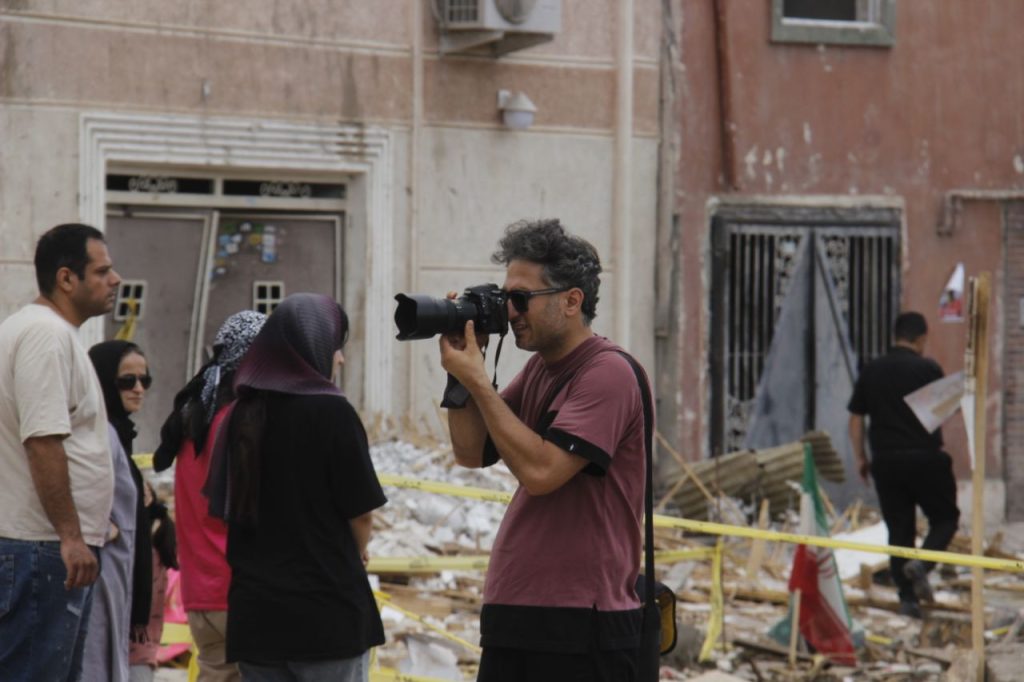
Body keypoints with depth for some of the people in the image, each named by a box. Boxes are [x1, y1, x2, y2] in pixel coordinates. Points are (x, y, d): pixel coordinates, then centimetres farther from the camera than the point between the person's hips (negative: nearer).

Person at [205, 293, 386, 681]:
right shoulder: (331, 411, -9)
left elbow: (224, 508, 12)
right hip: (327, 606, -5)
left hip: (254, 610, 5)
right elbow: (360, 514, -6)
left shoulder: (241, 416, 7)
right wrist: (353, 553, 14)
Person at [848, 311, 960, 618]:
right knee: (945, 517, 12)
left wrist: (860, 458, 15)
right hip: (925, 458, -3)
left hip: (885, 461, 4)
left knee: (899, 529, 9)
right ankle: (922, 563, -15)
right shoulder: (928, 369, -6)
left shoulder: (871, 371, 6)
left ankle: (907, 598, 5)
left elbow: (856, 418, 8)